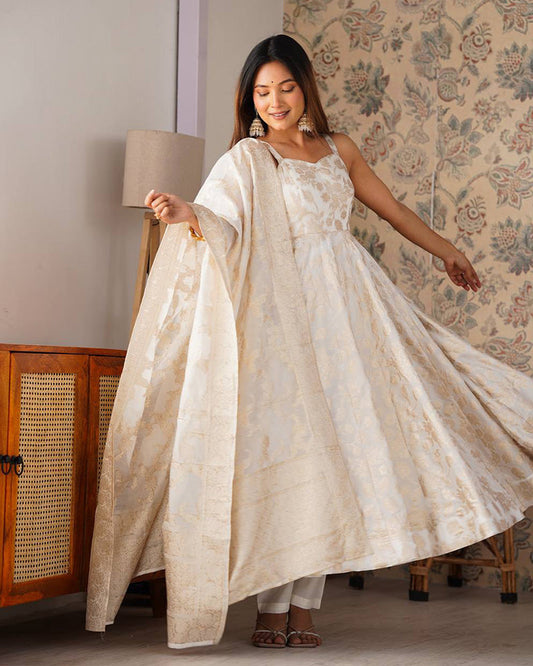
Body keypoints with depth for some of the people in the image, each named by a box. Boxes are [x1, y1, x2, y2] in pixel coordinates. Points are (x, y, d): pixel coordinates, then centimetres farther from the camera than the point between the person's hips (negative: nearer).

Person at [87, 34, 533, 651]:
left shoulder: (337, 149, 15)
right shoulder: (247, 159, 0)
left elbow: (391, 207, 27)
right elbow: (221, 223, -15)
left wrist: (446, 250, 36)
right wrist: (186, 213, -37)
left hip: (348, 311, 5)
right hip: (285, 315, -5)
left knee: (332, 446, 0)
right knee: (284, 450, -9)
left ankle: (303, 605, 3)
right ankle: (272, 607, -3)